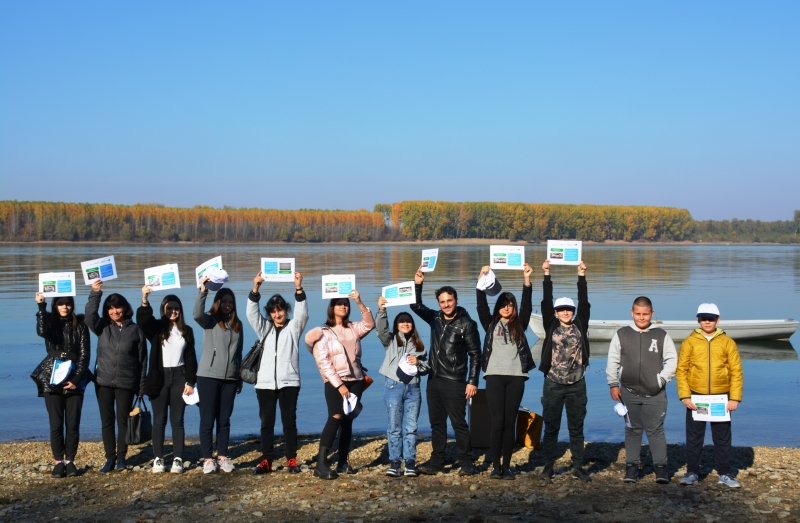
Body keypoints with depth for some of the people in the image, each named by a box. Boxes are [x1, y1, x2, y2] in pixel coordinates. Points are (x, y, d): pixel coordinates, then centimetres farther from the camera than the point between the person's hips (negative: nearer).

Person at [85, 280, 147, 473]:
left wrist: (141, 387, -1)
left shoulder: (136, 330, 0)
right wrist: (95, 293, -28)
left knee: (123, 420, 5)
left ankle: (121, 457, 17)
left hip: (126, 383, -2)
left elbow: (142, 360, 1)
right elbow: (90, 316, -17)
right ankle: (110, 458, 15)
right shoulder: (102, 327, 4)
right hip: (103, 382, 2)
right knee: (107, 421, 7)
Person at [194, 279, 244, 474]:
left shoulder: (237, 324, 11)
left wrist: (240, 378, 15)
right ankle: (208, 459, 5)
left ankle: (222, 457, 16)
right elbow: (197, 314, -24)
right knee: (207, 419, 0)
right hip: (208, 376, -3)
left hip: (229, 378, 3)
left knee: (224, 420, 8)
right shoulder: (210, 320, 0)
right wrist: (203, 291, -34)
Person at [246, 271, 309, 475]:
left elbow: (302, 313, -11)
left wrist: (299, 289, -27)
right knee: (266, 422, 4)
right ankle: (266, 460, 8)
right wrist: (255, 289, -19)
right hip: (265, 382, 2)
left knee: (289, 421, 1)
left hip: (289, 382, -2)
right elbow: (252, 313, -3)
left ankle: (292, 459, 6)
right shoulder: (264, 328, 12)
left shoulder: (294, 327, 7)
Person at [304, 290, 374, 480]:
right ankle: (321, 464, -21)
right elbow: (323, 362, -9)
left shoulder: (353, 328, 12)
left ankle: (342, 462, 11)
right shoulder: (323, 332, -2)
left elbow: (369, 324, -6)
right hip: (335, 382, -5)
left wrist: (360, 303, -16)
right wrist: (339, 385, -15)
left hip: (355, 380, 5)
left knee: (347, 421, 6)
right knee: (335, 418, -19)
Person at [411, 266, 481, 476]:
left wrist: (472, 381, -13)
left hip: (455, 382, -6)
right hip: (433, 380, 6)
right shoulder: (435, 318, 7)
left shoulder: (467, 324, -8)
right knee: (436, 423, 10)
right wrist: (417, 284, -4)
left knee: (459, 423, -2)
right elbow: (416, 306, 11)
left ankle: (466, 464, 4)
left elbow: (475, 354, -7)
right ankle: (436, 462, 17)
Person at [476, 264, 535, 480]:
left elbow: (527, 305, -1)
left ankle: (507, 466, 9)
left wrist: (527, 280, -13)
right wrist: (482, 280, -14)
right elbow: (481, 305, -2)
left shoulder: (519, 325, 11)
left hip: (516, 377, 1)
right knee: (497, 422, -3)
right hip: (495, 376, -1)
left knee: (510, 423, 3)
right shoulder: (491, 324, 10)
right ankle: (495, 466, 4)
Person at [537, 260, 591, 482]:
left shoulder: (580, 326, 3)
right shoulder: (551, 326, 1)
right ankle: (549, 466, 14)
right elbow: (546, 302, -6)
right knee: (551, 427, 6)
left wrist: (582, 276, -9)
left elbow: (584, 303, -4)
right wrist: (546, 275, -12)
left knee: (576, 427, 7)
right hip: (553, 384, -1)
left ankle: (578, 467, 14)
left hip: (576, 384, 1)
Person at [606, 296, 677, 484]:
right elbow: (612, 361, 7)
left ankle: (660, 467, 8)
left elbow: (672, 360, 5)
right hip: (629, 393, 1)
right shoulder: (621, 335, 3)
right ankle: (632, 466, 16)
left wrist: (662, 380, -5)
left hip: (655, 394, -1)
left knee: (655, 430, 0)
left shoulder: (662, 336, 1)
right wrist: (613, 384, 3)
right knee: (633, 430, 10)